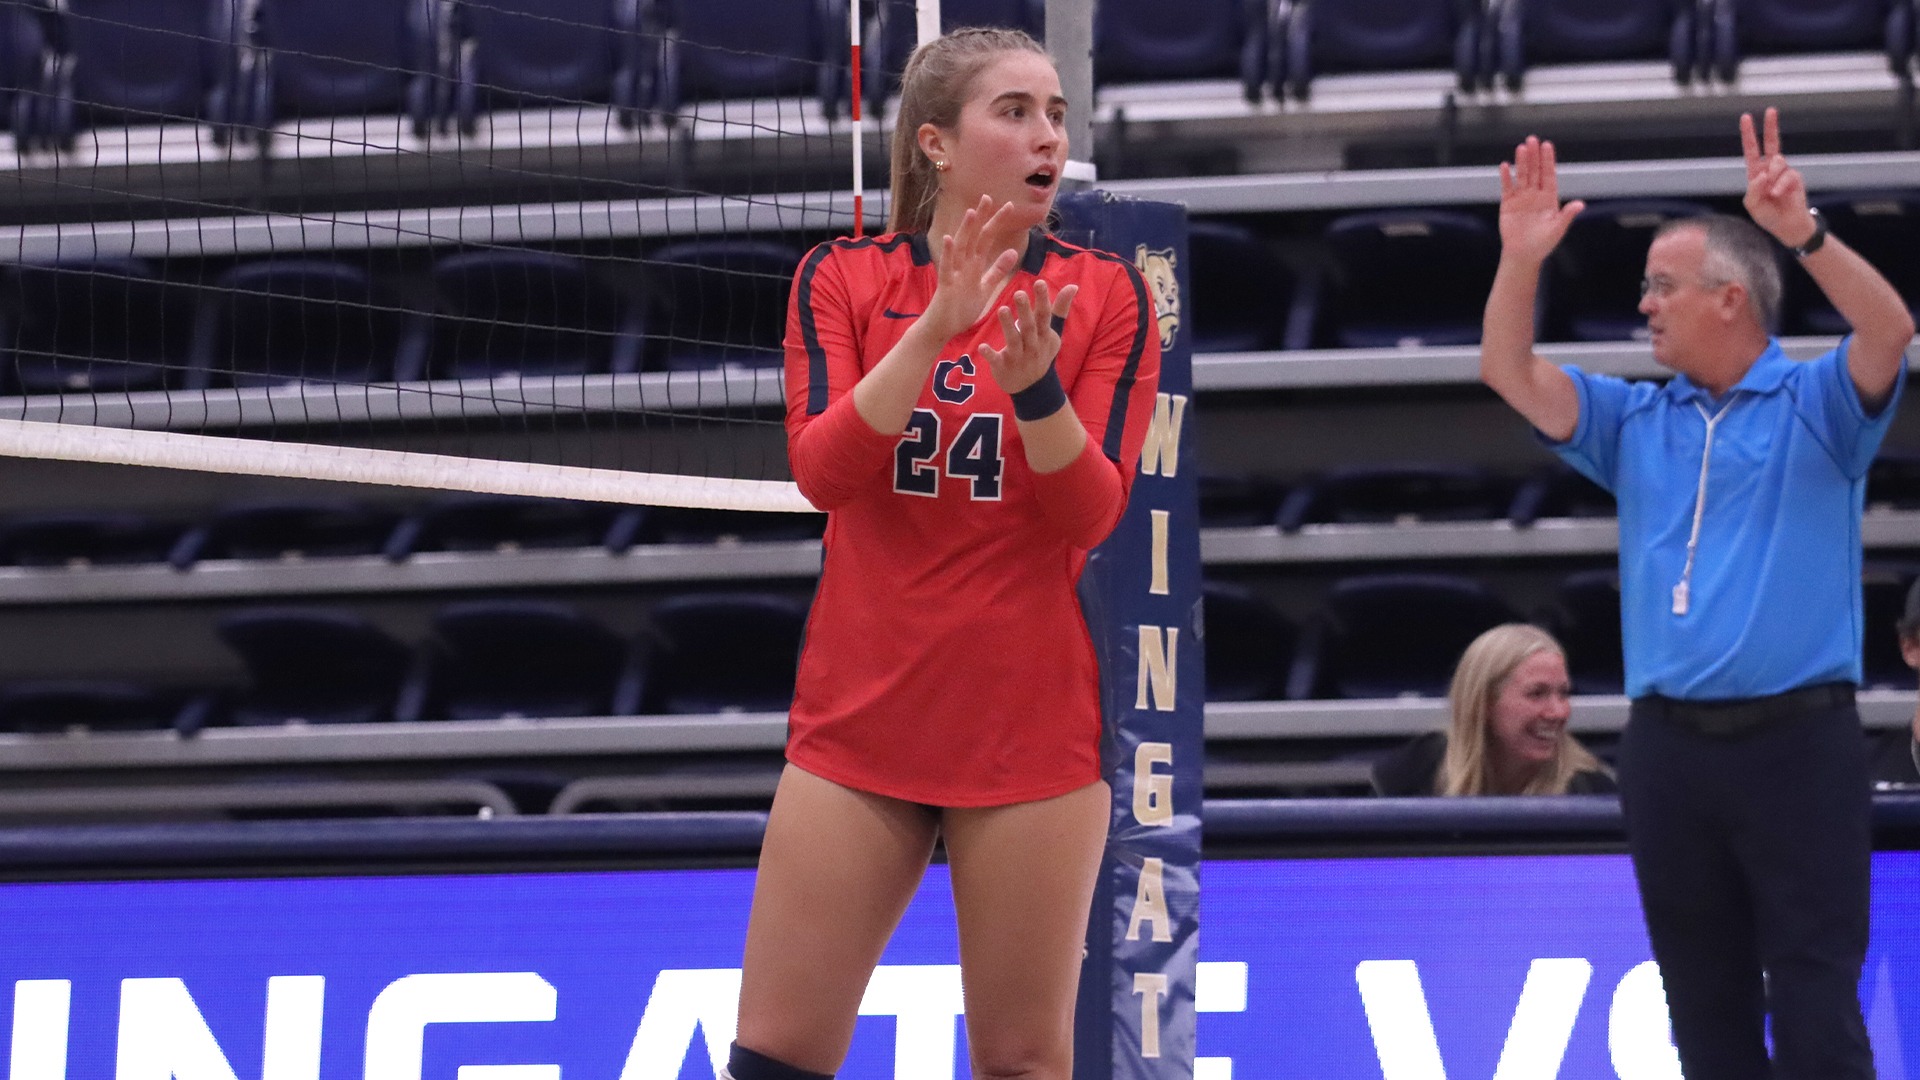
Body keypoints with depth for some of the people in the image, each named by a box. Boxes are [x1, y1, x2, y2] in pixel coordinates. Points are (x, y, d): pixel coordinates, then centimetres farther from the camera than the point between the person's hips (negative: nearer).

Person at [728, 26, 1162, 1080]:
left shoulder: (1106, 294, 0)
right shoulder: (841, 278, 3)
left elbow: (1090, 514, -8)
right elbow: (821, 469, -12)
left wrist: (1033, 380, -26)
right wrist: (937, 329, -24)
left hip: (1034, 729, -1)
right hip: (859, 718, 1)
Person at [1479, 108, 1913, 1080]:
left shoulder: (1817, 404, 1)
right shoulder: (1635, 422, 15)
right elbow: (1509, 374, 8)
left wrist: (1805, 234, -31)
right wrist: (1522, 259, -6)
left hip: (1796, 739, -5)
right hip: (1667, 745, 5)